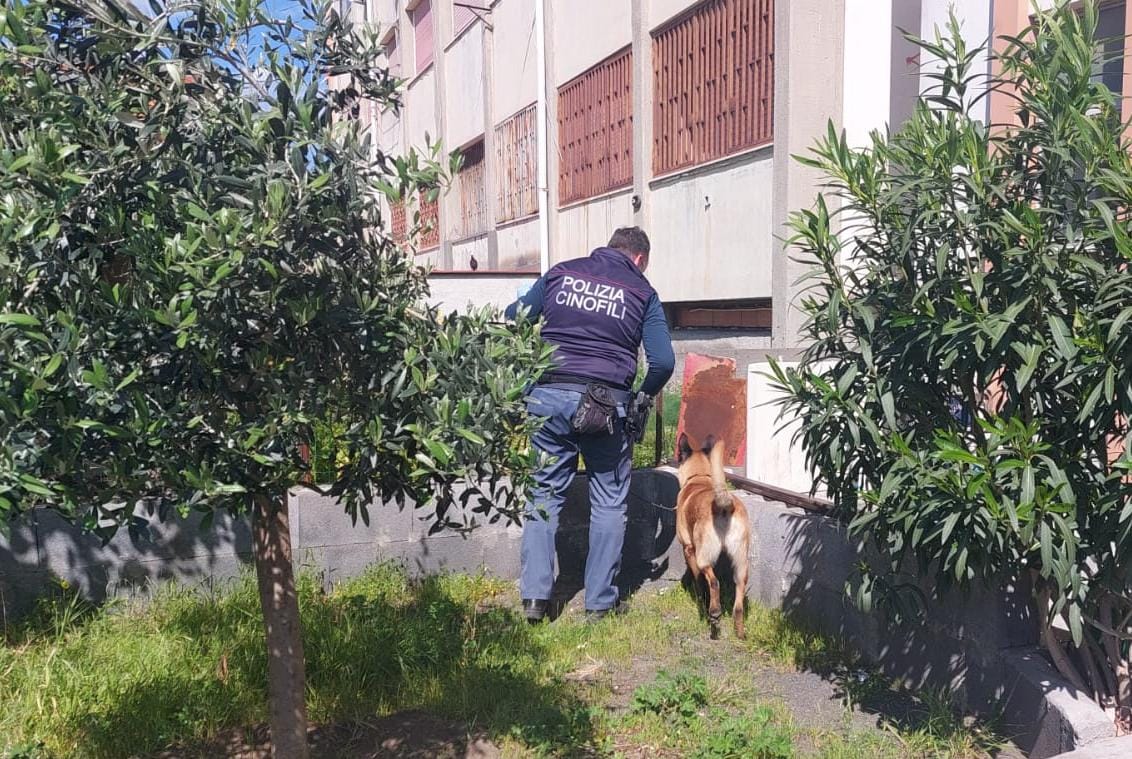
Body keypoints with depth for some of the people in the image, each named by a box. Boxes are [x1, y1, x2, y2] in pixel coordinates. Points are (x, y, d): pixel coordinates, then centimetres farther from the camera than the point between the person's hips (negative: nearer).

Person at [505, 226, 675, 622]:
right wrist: (643, 397, 15)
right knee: (609, 502, 11)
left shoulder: (561, 273, 11)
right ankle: (600, 601, 16)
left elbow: (513, 317, 14)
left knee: (543, 493, 11)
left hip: (548, 396, 2)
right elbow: (663, 362, -1)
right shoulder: (642, 292, 5)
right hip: (607, 403, -2)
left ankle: (534, 596, 9)